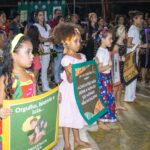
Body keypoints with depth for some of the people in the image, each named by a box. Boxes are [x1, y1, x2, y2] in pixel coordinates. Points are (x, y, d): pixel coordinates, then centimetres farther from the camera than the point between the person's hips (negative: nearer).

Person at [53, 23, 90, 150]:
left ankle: (77, 140, 35)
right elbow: (70, 80, -23)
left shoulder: (82, 56, 4)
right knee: (67, 117, 3)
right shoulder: (66, 59, -20)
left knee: (77, 115, 20)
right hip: (69, 91, -7)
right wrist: (71, 73, -36)